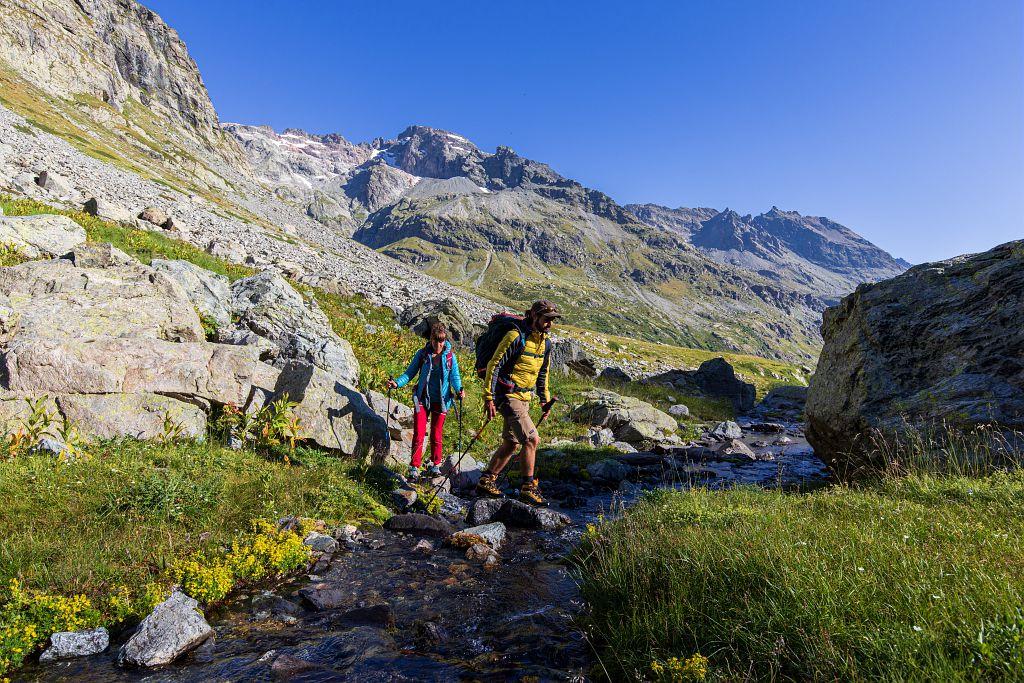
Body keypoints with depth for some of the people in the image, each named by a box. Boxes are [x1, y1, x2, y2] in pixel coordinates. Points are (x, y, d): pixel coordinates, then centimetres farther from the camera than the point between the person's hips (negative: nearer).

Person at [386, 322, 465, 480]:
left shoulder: (450, 356, -2)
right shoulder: (422, 354, -2)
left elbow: (455, 376, -1)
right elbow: (410, 373, 1)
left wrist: (459, 389, -21)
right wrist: (397, 383, -15)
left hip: (441, 400, 0)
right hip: (422, 398, 0)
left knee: (436, 435, 9)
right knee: (418, 434, -3)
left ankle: (435, 465, 25)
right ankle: (414, 467, 7)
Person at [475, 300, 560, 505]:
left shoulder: (545, 343, 8)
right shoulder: (516, 337, -17)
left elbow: (542, 373, 21)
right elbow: (493, 366, -17)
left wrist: (545, 399, 18)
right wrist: (488, 398, -19)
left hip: (524, 398, 9)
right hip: (508, 396, -9)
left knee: (511, 443, 12)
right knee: (532, 439, -13)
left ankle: (486, 482, 24)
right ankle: (528, 489, -1)